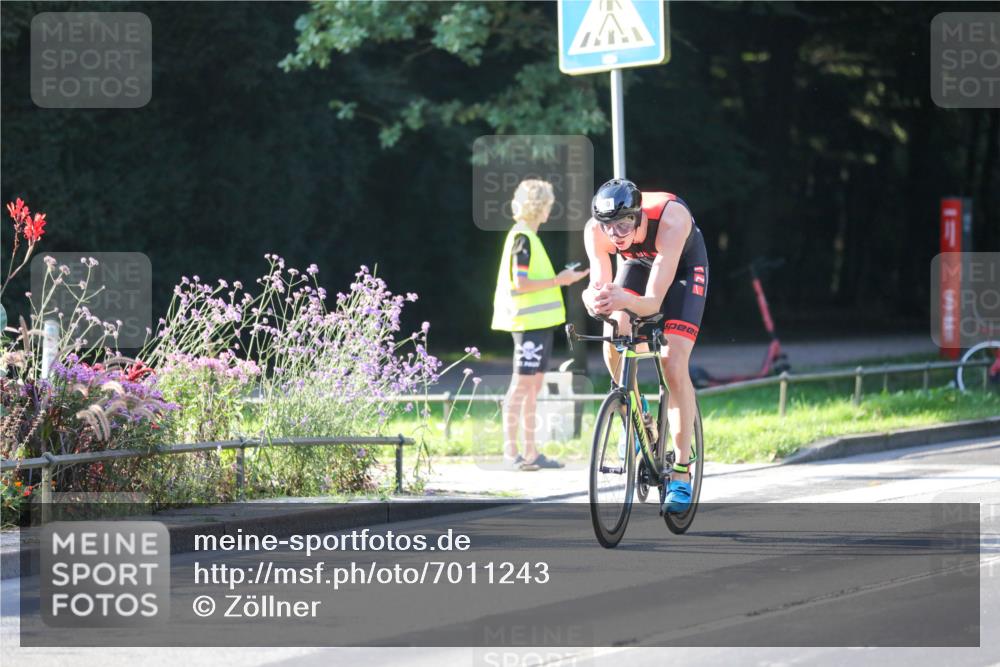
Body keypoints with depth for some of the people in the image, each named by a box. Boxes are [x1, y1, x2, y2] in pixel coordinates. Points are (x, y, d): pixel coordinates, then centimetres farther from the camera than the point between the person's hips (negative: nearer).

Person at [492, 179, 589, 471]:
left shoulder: (528, 237, 18)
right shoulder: (522, 238, -13)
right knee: (522, 384, -9)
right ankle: (510, 452, -8)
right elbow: (520, 283, -20)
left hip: (539, 321, 10)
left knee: (533, 387, 10)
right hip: (529, 322, -10)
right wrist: (558, 280, -15)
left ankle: (531, 452, 12)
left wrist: (564, 279, 18)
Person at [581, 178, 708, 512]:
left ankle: (681, 474, -11)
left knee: (674, 365, -17)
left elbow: (653, 302, -44)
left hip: (683, 265, -3)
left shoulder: (670, 219, -42)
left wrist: (624, 300, -65)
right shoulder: (595, 230, -32)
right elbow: (599, 288, -35)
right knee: (614, 334, -25)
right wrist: (594, 300, -58)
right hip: (638, 262, 3)